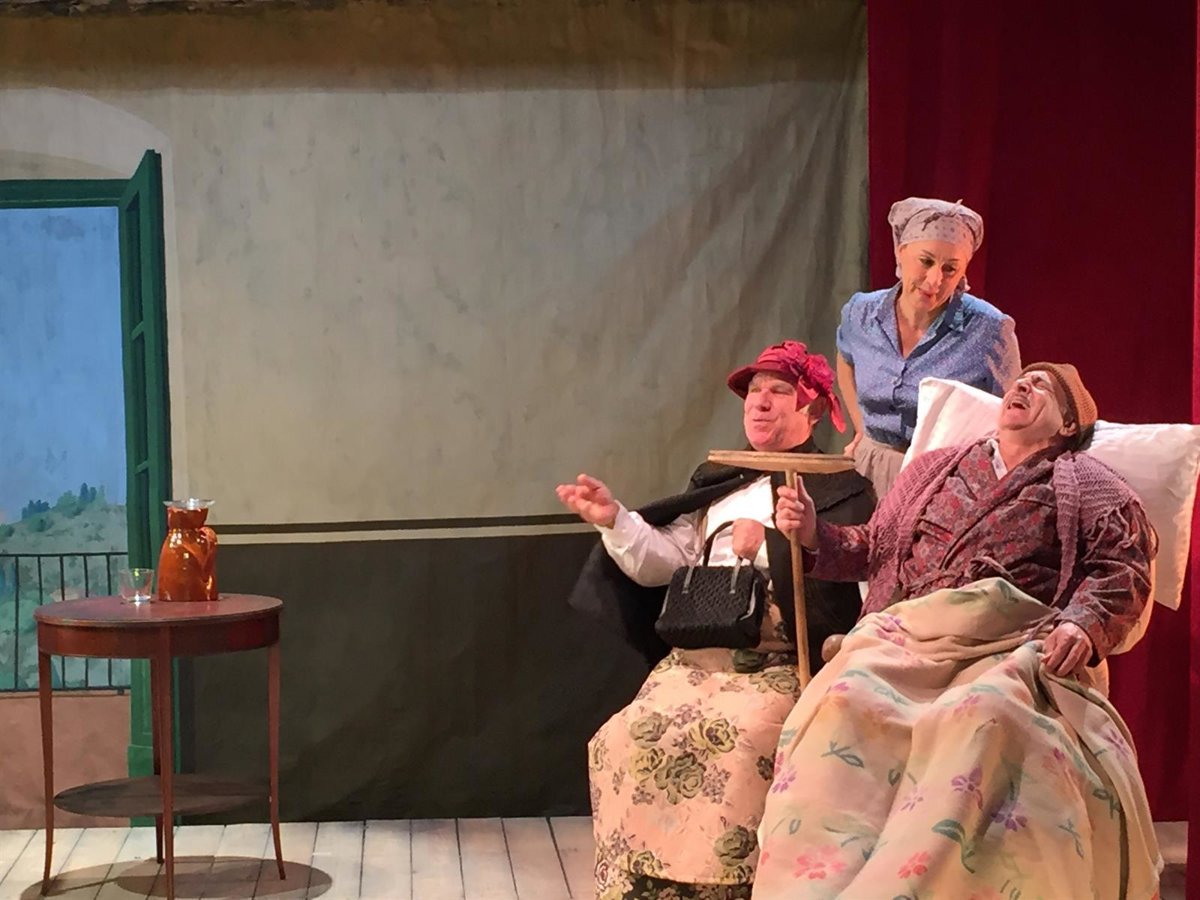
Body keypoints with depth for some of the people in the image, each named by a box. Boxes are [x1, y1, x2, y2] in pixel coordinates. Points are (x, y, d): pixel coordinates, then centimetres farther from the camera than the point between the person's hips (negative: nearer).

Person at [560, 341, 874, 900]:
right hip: (699, 651, 4)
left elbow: (841, 581, -6)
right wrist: (615, 521, 2)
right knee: (636, 735, -24)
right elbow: (663, 563, 17)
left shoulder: (841, 490, 10)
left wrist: (767, 548, -7)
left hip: (781, 660, -4)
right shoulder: (716, 482, 27)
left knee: (740, 736, -35)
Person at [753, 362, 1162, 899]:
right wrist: (813, 535, 17)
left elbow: (1123, 566, 10)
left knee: (980, 716, -40)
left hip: (1017, 642, -3)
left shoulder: (1087, 484, 23)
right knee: (844, 701, -33)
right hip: (910, 632, 3)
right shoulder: (934, 469, 34)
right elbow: (874, 550, 36)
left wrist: (1083, 622, -10)